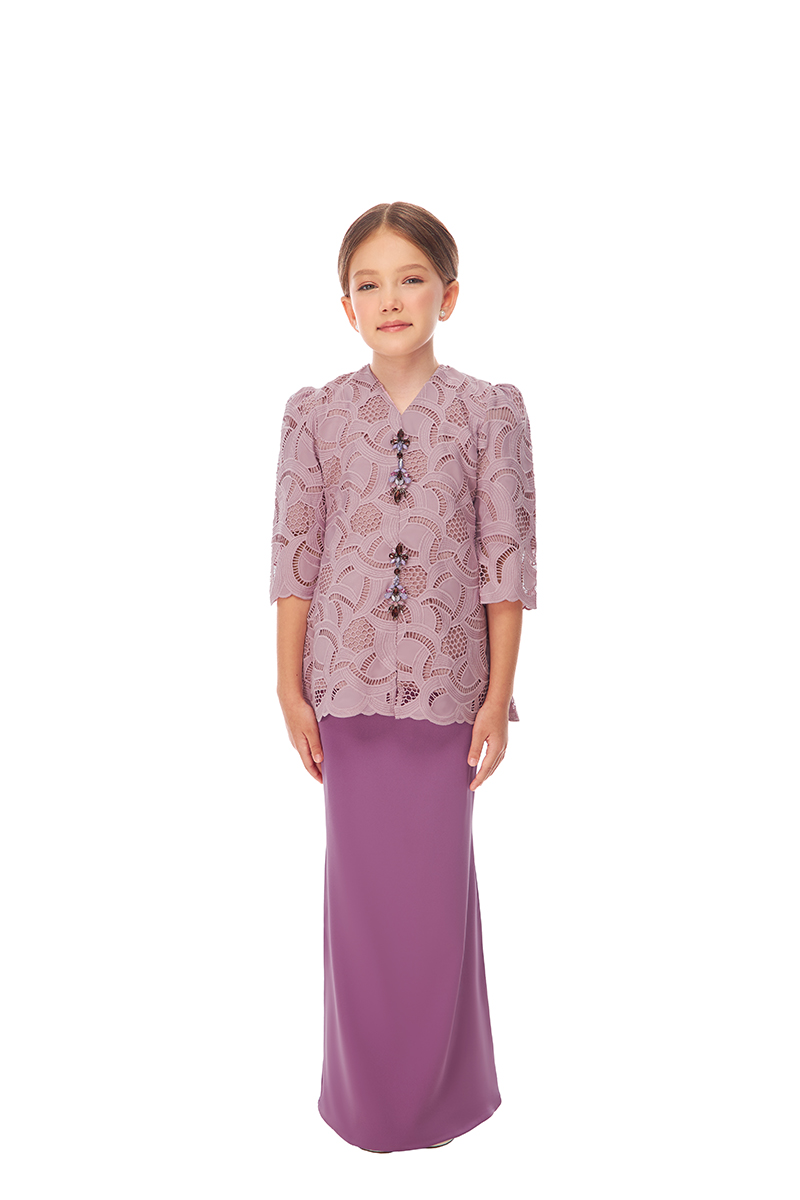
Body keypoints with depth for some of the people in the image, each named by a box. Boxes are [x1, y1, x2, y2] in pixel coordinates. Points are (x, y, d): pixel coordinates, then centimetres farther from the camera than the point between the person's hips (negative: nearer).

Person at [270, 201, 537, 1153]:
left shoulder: (490, 411, -1)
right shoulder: (316, 413, 2)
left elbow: (507, 559, -2)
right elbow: (295, 556, 2)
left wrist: (498, 696, -4)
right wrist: (290, 688, 1)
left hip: (446, 681, -1)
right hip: (348, 681, 1)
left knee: (440, 881, 6)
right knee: (360, 881, 9)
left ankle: (442, 1090, 29)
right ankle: (366, 1095, 30)